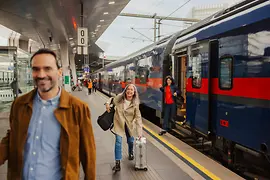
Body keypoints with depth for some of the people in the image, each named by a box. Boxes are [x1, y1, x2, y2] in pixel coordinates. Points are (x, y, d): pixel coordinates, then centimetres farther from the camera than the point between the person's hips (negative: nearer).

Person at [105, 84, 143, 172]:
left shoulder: (135, 103, -16)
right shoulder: (119, 98, -13)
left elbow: (138, 118, -17)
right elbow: (112, 99, 10)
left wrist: (139, 132, -21)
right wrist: (108, 103, -13)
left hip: (129, 124, 1)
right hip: (119, 123, 0)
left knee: (130, 141, 15)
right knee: (118, 141, -10)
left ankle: (130, 153, 50)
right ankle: (117, 163, -1)